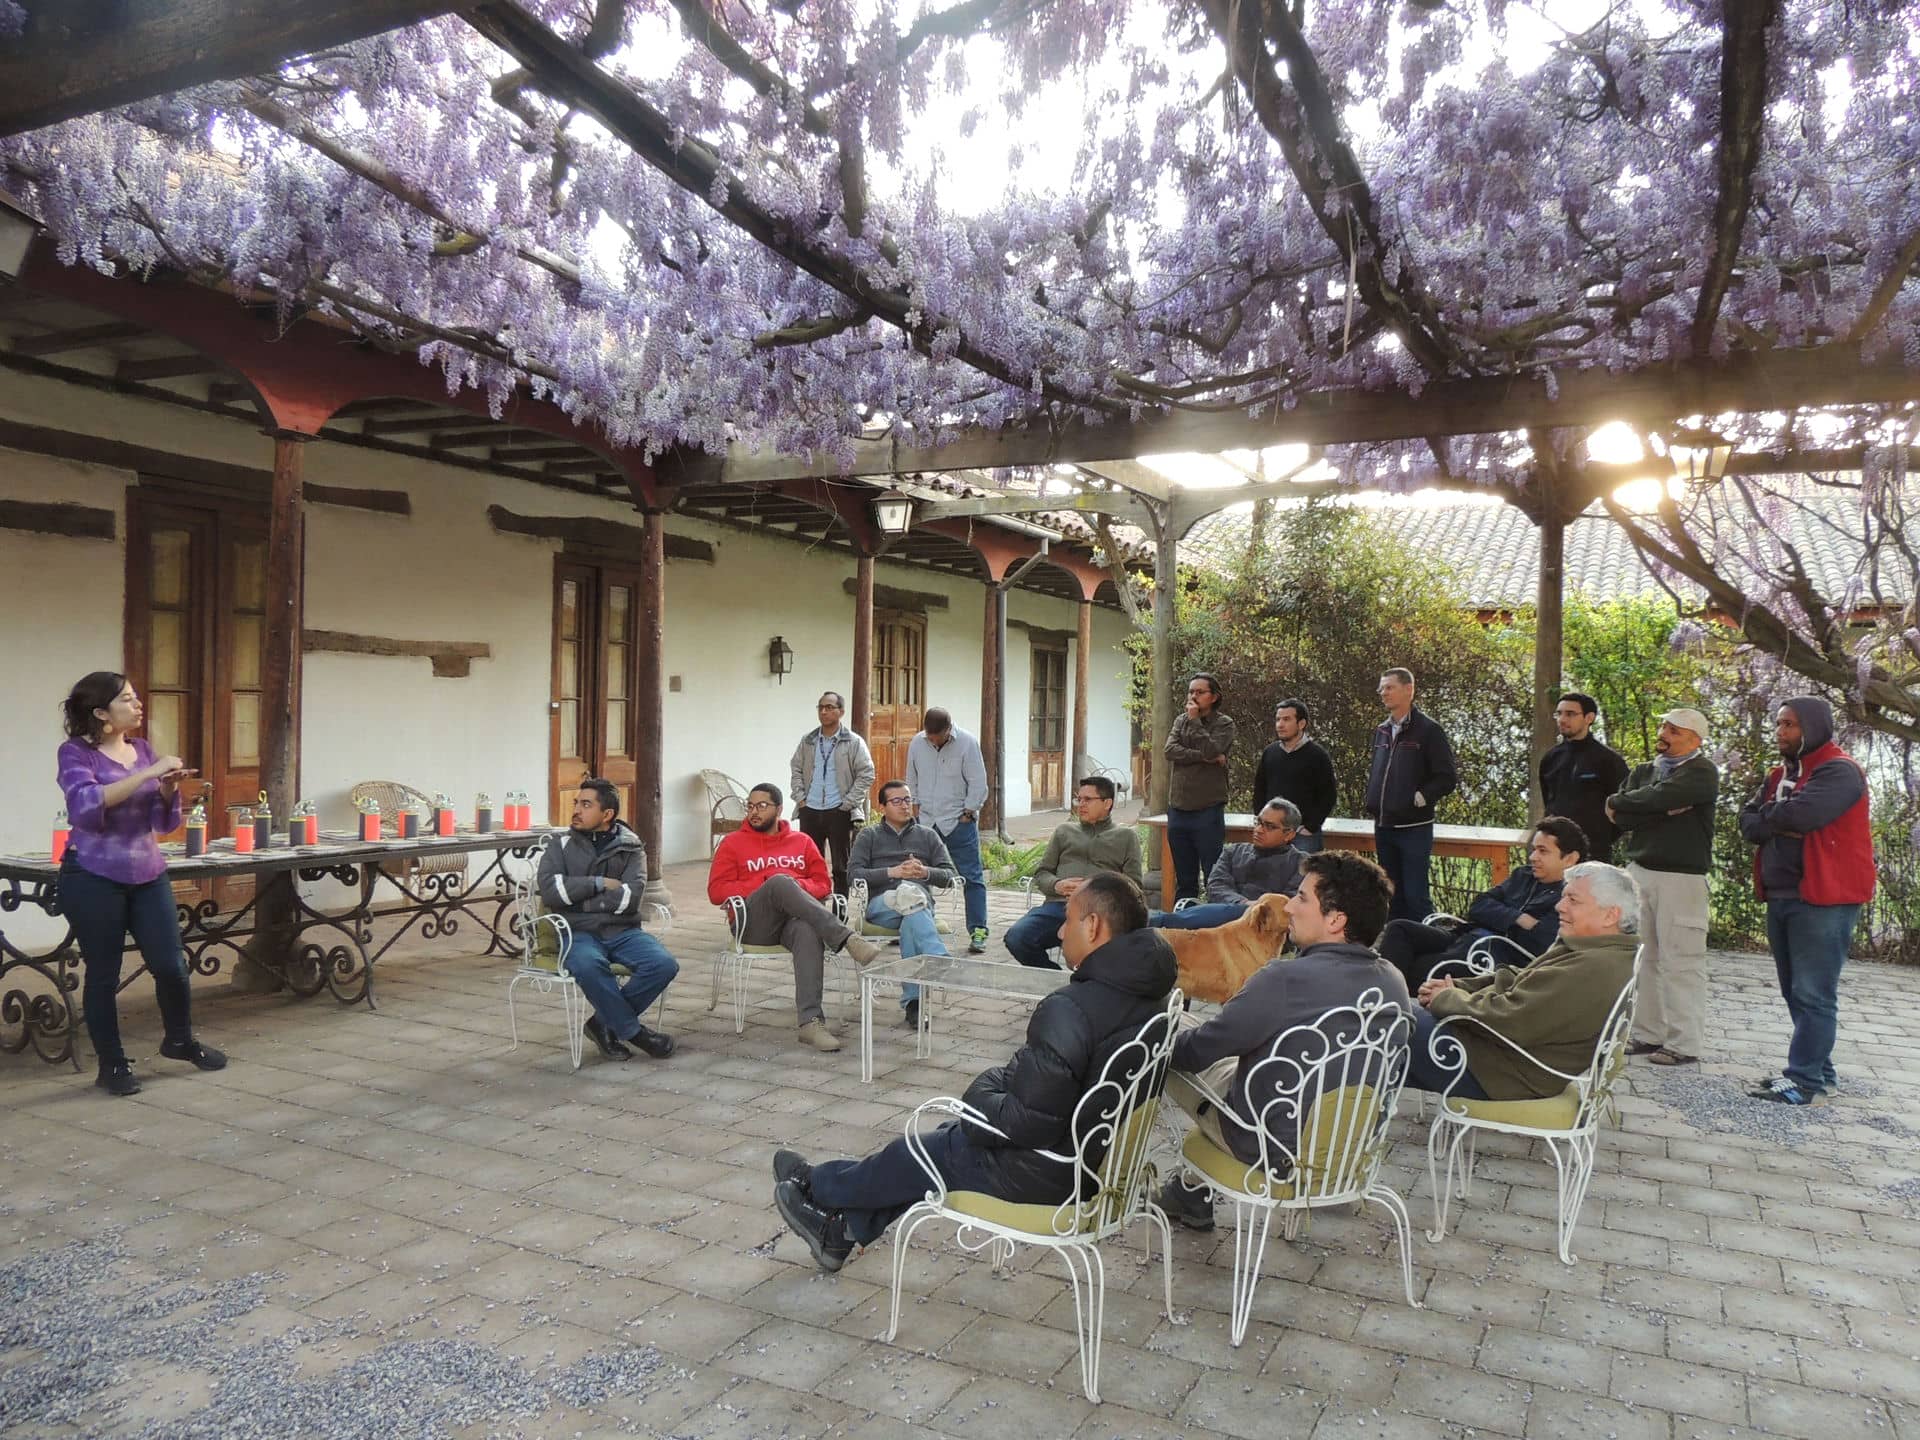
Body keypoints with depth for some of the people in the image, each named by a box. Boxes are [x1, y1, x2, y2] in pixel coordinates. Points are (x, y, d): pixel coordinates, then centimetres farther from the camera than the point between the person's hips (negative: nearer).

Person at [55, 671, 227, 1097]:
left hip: (148, 875, 5)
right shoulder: (76, 752, -7)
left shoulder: (143, 748, 8)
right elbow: (86, 805, -26)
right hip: (94, 879, -5)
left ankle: (179, 1040, 27)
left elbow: (164, 822, 10)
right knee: (103, 974, 4)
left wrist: (169, 787, -9)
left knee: (171, 965, 3)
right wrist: (147, 774, -27)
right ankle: (112, 1065, 18)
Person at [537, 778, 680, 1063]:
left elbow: (630, 897, -8)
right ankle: (631, 1031, -15)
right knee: (588, 965, -36)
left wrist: (577, 900, -8)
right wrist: (599, 883, -9)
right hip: (577, 932, -2)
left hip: (622, 931, 2)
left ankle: (606, 1023, -6)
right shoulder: (561, 846, 8)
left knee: (664, 964, -26)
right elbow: (550, 890, -9)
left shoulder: (631, 848, 7)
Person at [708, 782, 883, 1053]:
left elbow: (824, 884, 17)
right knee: (780, 881, -35)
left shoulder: (802, 841, 21)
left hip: (796, 918, 2)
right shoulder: (733, 843, 15)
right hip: (753, 922, -1)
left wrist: (798, 886, -6)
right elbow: (716, 890, 5)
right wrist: (765, 884, -6)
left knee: (810, 932, -38)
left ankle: (811, 1022, -47)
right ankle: (846, 938, -41)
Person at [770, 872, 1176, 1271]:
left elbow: (1029, 1122, -31)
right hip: (1097, 1152, 8)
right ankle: (843, 1229, 36)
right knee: (949, 1136, 22)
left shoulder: (1070, 1009, -32)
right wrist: (1007, 1079, 6)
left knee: (913, 1156, 14)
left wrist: (981, 1094, -12)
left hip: (1043, 1171, -8)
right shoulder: (1146, 994, -2)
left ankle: (816, 1186, 41)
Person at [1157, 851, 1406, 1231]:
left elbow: (1196, 1051, -19)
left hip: (1274, 1149, -7)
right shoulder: (1394, 982, -8)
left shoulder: (1286, 980, -29)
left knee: (1173, 1062, 9)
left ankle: (1192, 1198, 27)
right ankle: (1192, 1195, 36)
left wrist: (1167, 1040, 4)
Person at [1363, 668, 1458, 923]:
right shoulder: (1381, 732, 13)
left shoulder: (1428, 731, -7)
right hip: (1383, 826, 7)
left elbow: (1447, 778, -9)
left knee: (1415, 895, -6)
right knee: (1392, 895, 14)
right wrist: (1372, 803, 8)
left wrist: (1419, 799, -15)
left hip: (1414, 828, -7)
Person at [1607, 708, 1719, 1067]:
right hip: (1638, 871, 6)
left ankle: (1683, 1044, 2)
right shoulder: (1642, 772, 17)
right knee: (1643, 958, 9)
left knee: (1680, 962, -4)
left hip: (1680, 877, -6)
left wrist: (1619, 803, -4)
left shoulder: (1701, 773, -3)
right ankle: (1647, 1034, 17)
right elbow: (1619, 817, 2)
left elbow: (1660, 797, -20)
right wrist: (1665, 812, -9)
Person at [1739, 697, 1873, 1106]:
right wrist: (1782, 823, -12)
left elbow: (1802, 813, -25)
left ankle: (1807, 1081, -5)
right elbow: (1748, 823, 8)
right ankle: (1818, 1069, 24)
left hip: (1823, 900, -9)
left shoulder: (1839, 771, -10)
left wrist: (1768, 816, -4)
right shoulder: (1780, 774, 18)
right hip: (1781, 898, 9)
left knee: (1813, 994, -7)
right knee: (1797, 993, 14)